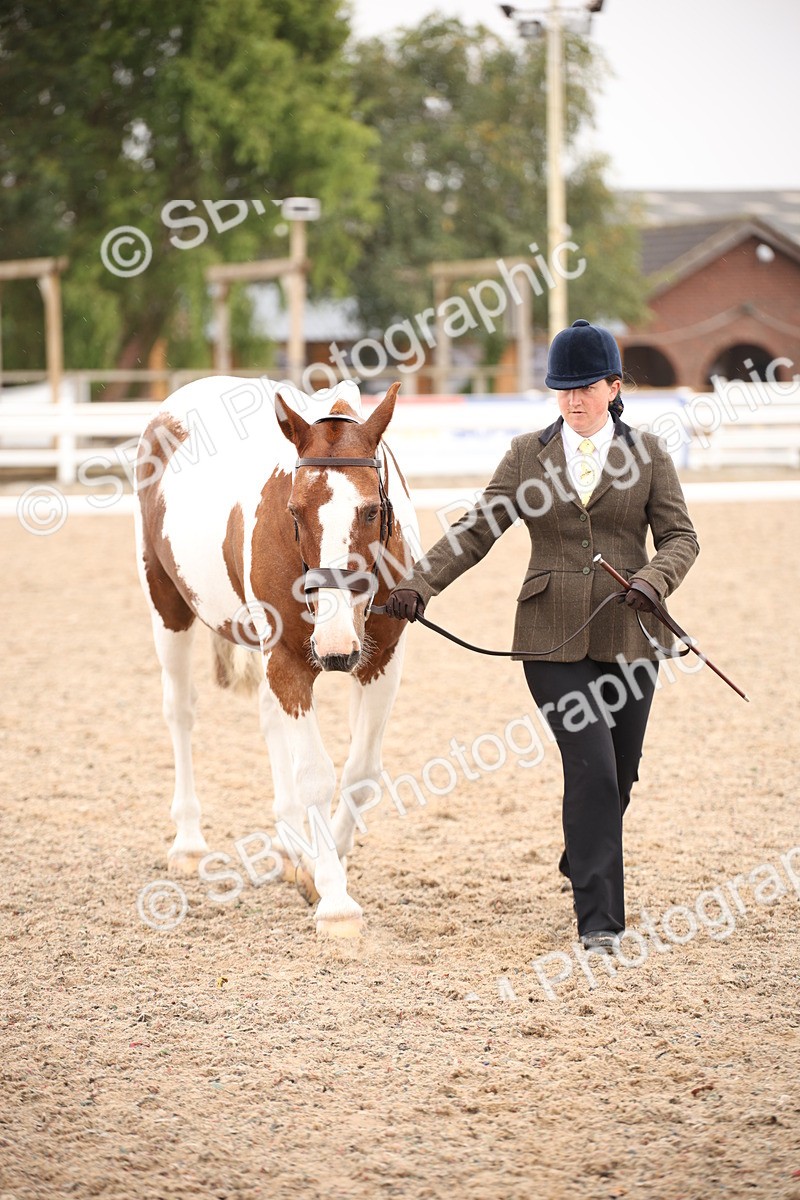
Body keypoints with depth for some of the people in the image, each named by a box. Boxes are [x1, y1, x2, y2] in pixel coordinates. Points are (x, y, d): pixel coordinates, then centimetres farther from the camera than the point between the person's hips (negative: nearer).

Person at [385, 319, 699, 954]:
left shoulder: (647, 453, 5)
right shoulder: (529, 455, 5)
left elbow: (680, 534, 1)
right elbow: (477, 530, 3)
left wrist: (654, 580, -20)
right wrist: (420, 583, -10)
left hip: (627, 636, 2)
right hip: (553, 639, -2)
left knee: (620, 773, 11)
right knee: (592, 769, -14)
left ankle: (582, 865, 41)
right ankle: (599, 920, -10)